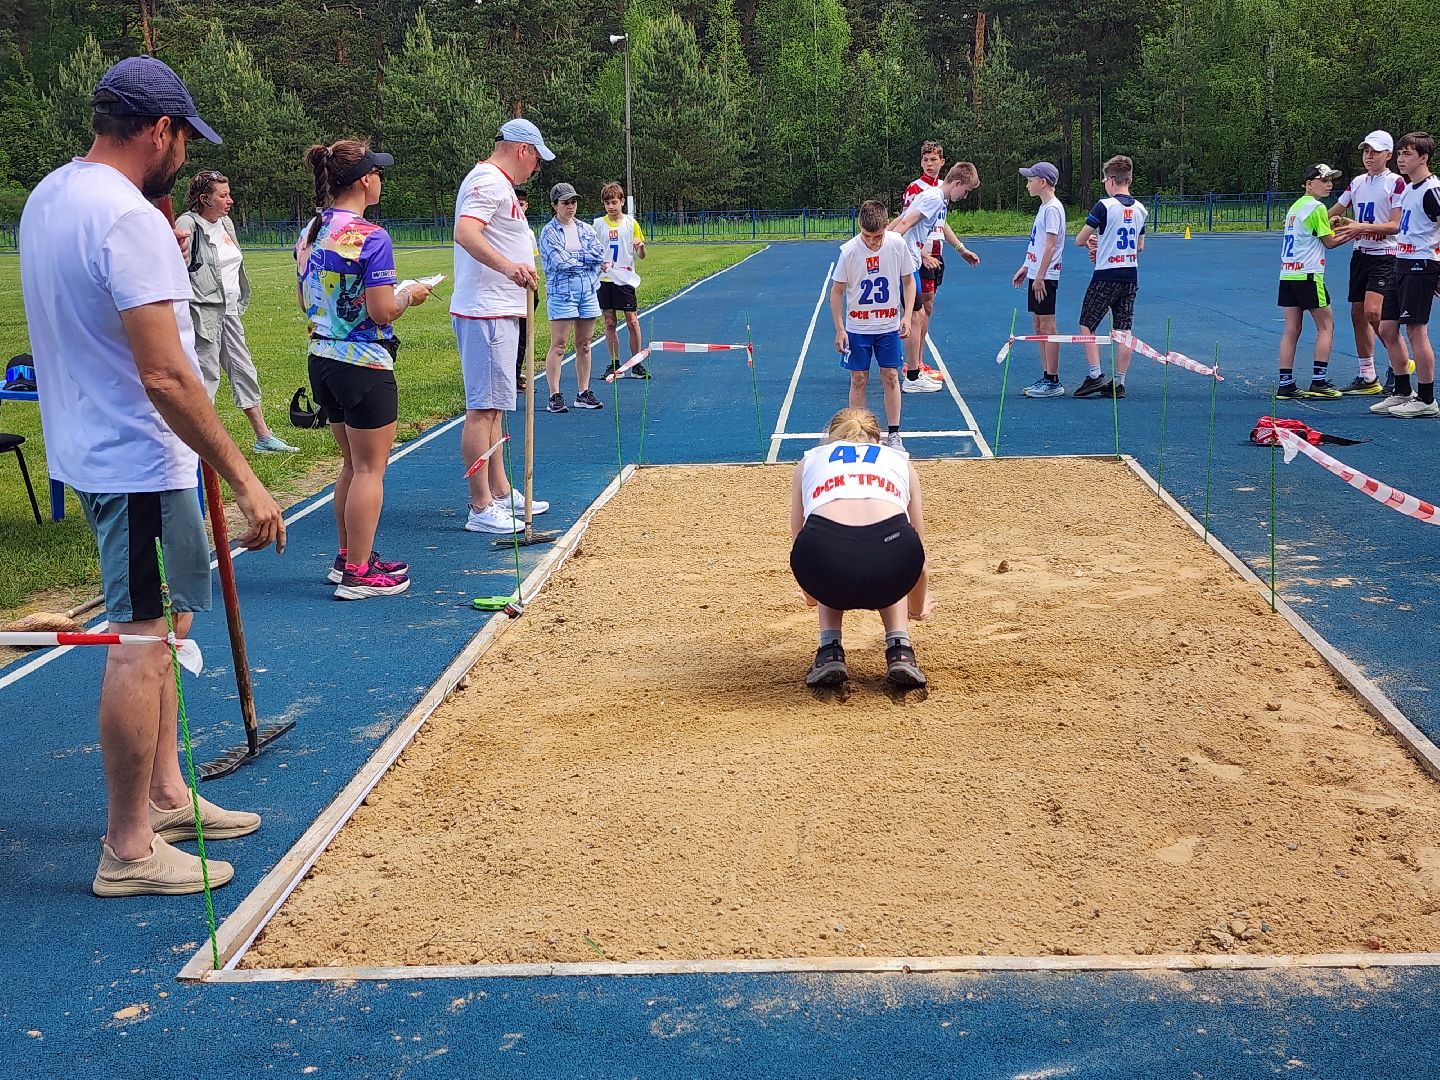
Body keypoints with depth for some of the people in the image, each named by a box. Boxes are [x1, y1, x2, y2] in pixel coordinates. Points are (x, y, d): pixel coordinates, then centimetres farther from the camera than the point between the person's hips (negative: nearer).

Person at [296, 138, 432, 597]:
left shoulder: (310, 232, 6)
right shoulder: (370, 237, -18)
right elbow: (382, 312, -19)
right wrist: (409, 295, -1)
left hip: (322, 361, 8)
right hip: (365, 366, -8)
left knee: (352, 463, 20)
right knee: (370, 469, 1)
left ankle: (349, 557, 29)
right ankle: (358, 575, 5)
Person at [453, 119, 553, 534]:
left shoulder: (496, 183, 20)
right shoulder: (489, 181, -14)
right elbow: (465, 232, -32)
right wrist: (506, 265, -46)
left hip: (499, 312, 11)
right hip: (486, 312, -11)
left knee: (492, 406, 17)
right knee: (483, 407, -10)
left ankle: (501, 493, 27)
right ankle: (481, 509, -9)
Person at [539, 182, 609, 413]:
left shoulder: (585, 229, 13)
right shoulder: (549, 232, -2)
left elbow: (601, 255, 1)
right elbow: (560, 262, -13)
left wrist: (575, 256, -10)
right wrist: (589, 259, -3)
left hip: (588, 292, 5)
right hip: (561, 293, -5)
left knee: (584, 345, 8)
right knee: (558, 345, -7)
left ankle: (583, 393, 14)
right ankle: (555, 396, -6)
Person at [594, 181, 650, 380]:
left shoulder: (631, 223, 2)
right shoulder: (598, 224, 5)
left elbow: (641, 255, 4)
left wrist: (640, 246, -17)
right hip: (604, 279, 2)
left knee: (632, 322, -5)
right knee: (610, 323, 4)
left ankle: (637, 365, 4)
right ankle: (614, 364, 13)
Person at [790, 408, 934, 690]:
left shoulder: (810, 459, 35)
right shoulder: (899, 460, 35)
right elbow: (917, 552, 43)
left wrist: (812, 594, 66)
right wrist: (919, 607, 63)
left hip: (825, 555, 0)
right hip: (892, 556, 1)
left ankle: (829, 652, 19)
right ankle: (900, 651, 20)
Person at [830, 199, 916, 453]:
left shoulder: (897, 244, -10)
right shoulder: (849, 250, -15)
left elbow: (908, 281, 4)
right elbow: (837, 291, -6)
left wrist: (907, 315, -6)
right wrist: (839, 330, -9)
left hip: (889, 325, 1)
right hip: (857, 327, -1)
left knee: (891, 377, 3)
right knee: (859, 379, 2)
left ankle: (893, 434, 12)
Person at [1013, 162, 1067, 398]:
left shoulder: (1052, 208, -14)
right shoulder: (1044, 207, 15)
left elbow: (1050, 245, -19)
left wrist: (1040, 276, -21)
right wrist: (1025, 268, 22)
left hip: (1045, 277, -10)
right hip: (1036, 275, 10)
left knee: (1047, 326, -7)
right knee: (1039, 326, 12)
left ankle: (1053, 382, -4)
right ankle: (1046, 377, 18)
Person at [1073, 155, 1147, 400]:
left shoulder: (1105, 206, -12)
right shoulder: (1140, 209, 8)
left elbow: (1079, 240, -8)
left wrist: (1091, 242, 14)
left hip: (1106, 276, -6)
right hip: (1131, 276, 6)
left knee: (1087, 326, 4)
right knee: (1124, 330, 7)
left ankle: (1095, 375, -6)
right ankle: (1119, 383, 7)